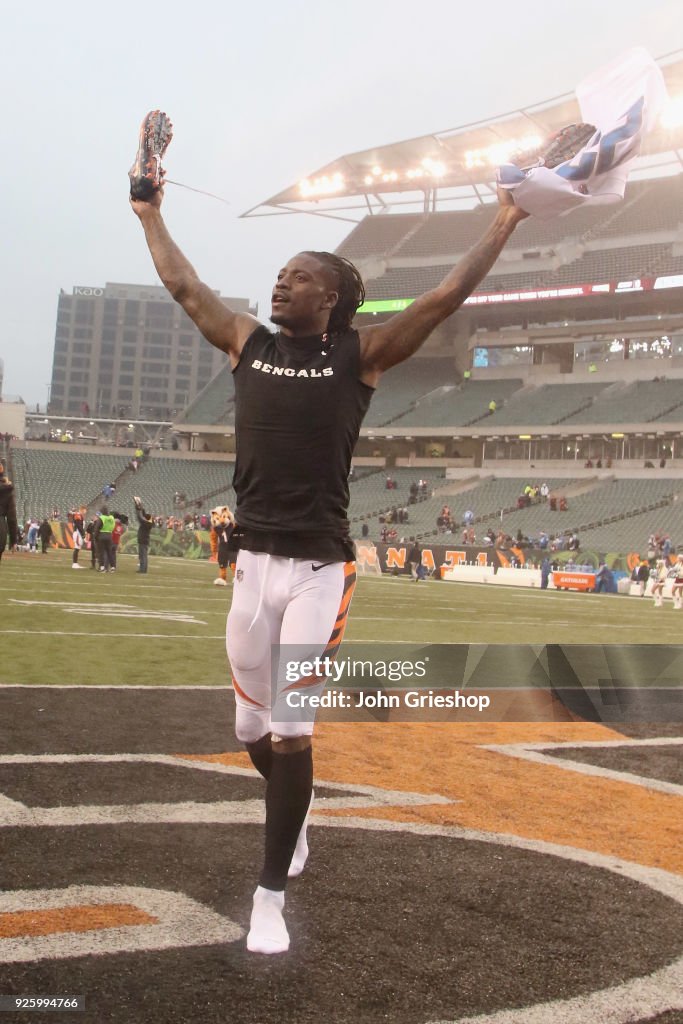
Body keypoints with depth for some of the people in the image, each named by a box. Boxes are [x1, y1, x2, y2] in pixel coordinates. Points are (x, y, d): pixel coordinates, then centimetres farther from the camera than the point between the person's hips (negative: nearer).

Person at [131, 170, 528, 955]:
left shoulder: (359, 353, 0)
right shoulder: (247, 342, 10)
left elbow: (443, 300, -3)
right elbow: (183, 286, 17)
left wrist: (500, 228, 0)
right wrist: (149, 215, 24)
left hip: (320, 569, -4)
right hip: (253, 562, 4)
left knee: (290, 732, -4)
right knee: (253, 727, 13)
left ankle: (270, 896, 11)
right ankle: (294, 810, 45)